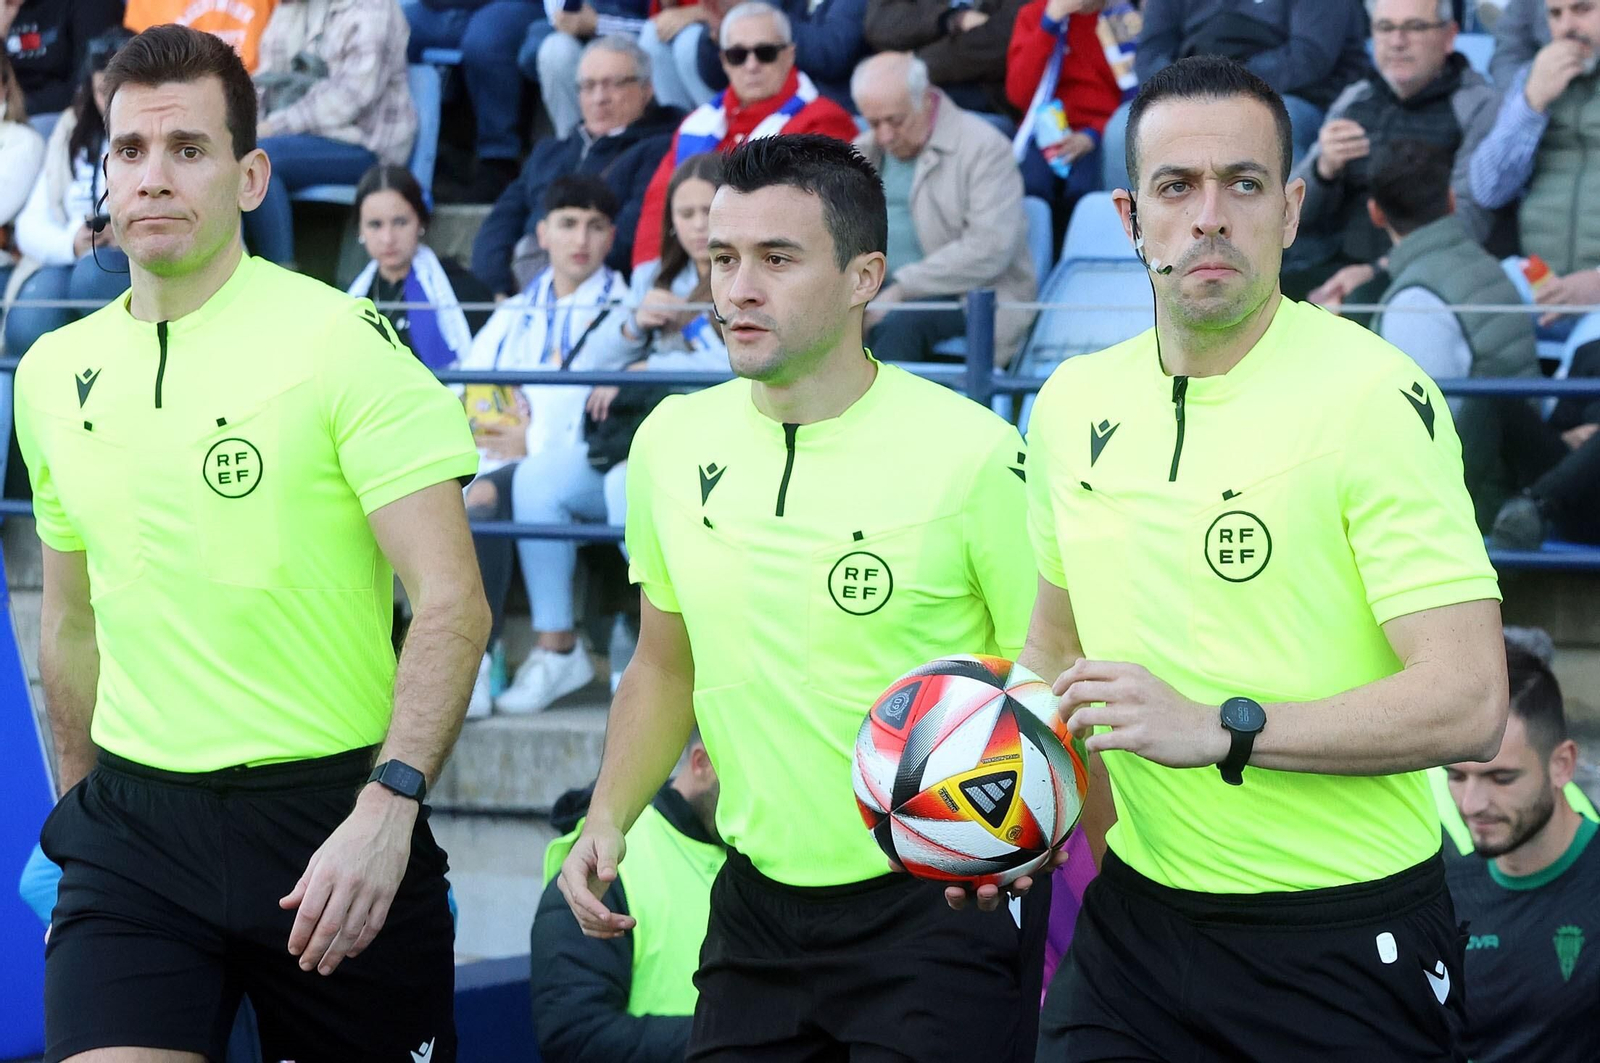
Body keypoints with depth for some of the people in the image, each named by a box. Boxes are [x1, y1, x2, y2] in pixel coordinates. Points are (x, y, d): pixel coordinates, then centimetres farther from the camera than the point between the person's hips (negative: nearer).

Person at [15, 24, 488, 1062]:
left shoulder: (344, 344, -7)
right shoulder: (52, 376, 9)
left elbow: (453, 606, -14)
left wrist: (386, 809, -24)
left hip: (331, 813, -3)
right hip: (132, 821, 3)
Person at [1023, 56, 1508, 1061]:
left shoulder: (1379, 400, -14)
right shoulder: (1073, 404, 5)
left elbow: (1468, 702, -19)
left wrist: (1221, 730, -23)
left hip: (1346, 937, -5)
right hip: (1138, 915, 5)